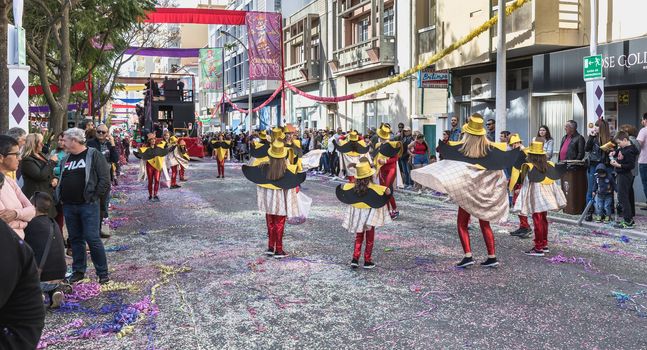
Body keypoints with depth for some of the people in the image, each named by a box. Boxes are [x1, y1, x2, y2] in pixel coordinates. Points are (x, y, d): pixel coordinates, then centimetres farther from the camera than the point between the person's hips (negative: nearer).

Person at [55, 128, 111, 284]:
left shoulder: (94, 155, -6)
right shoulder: (67, 158, 15)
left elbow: (105, 179, -11)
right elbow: (61, 179, 23)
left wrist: (94, 197, -12)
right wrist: (60, 197, 9)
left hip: (88, 205, -6)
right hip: (69, 206, 7)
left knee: (92, 238, -7)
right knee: (75, 239, 12)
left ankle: (103, 273, 3)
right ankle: (78, 271, 23)